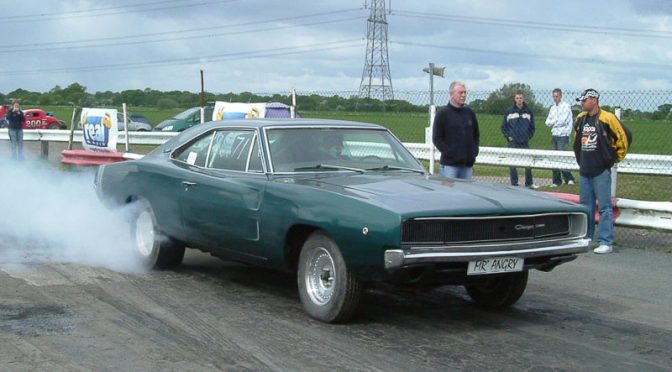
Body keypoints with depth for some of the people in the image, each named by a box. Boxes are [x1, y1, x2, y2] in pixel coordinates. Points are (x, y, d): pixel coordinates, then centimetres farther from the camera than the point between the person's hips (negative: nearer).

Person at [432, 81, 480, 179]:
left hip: (468, 164, 5)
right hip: (450, 164, -5)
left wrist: (474, 152, 8)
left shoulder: (470, 113, 13)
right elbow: (437, 139, -4)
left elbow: (476, 135, 22)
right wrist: (449, 152, -10)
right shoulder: (443, 114, -2)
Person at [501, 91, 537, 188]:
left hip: (525, 143, 2)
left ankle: (529, 183, 17)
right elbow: (504, 126, 6)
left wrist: (529, 136, 4)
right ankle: (514, 184, 7)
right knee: (513, 165, 0)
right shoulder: (509, 111, 0)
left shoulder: (529, 112, 6)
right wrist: (508, 136, -3)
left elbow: (532, 127, 15)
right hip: (513, 142, -2)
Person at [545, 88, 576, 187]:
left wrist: (553, 122, 0)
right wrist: (556, 121, -7)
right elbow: (548, 122, 12)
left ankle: (569, 179, -8)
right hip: (554, 135, 7)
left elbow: (563, 121, -14)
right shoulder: (553, 108, 17)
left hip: (563, 135, -7)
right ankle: (556, 180, 11)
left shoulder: (566, 106, -5)